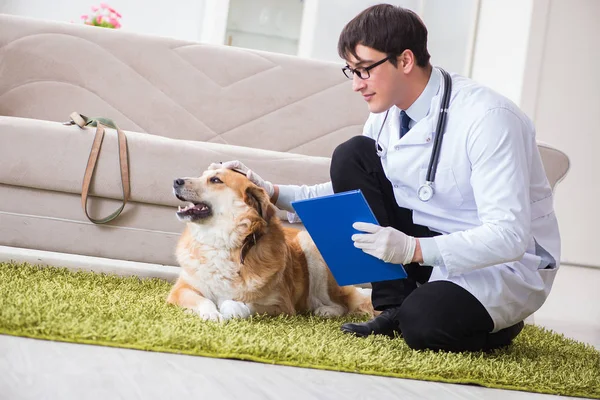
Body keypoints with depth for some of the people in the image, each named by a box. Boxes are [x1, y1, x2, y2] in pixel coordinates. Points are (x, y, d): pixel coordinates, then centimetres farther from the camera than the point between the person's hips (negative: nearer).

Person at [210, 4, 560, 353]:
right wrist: (273, 193, -4)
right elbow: (351, 193, 10)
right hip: (430, 241, 7)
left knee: (424, 324, -35)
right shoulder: (387, 114, -2)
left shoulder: (486, 118, -25)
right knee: (352, 156, -8)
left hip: (510, 263, -7)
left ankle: (495, 320, 1)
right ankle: (393, 307, -4)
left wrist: (413, 249, -39)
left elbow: (509, 237, -29)